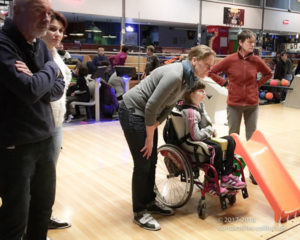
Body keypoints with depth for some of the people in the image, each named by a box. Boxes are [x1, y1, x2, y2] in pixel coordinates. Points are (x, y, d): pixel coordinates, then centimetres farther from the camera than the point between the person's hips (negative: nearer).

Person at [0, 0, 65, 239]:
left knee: (45, 203, 18)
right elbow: (30, 90, -25)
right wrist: (50, 68, -8)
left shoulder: (41, 46, 9)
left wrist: (36, 83, -15)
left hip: (45, 138, 7)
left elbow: (59, 88, 4)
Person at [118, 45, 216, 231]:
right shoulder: (175, 75, -28)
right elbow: (151, 107, -27)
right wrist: (149, 138, -17)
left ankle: (150, 202, 31)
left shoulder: (190, 78, 0)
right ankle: (139, 212, 12)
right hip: (132, 111, -9)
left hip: (146, 114, 9)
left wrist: (155, 126, -2)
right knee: (143, 164, -3)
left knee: (152, 161, 14)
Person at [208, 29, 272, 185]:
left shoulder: (256, 61, -1)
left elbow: (268, 74, 16)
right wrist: (225, 83, -5)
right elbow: (212, 72, 0)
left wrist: (257, 84, 4)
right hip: (234, 104, -1)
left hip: (252, 104, 2)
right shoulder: (230, 60, -7)